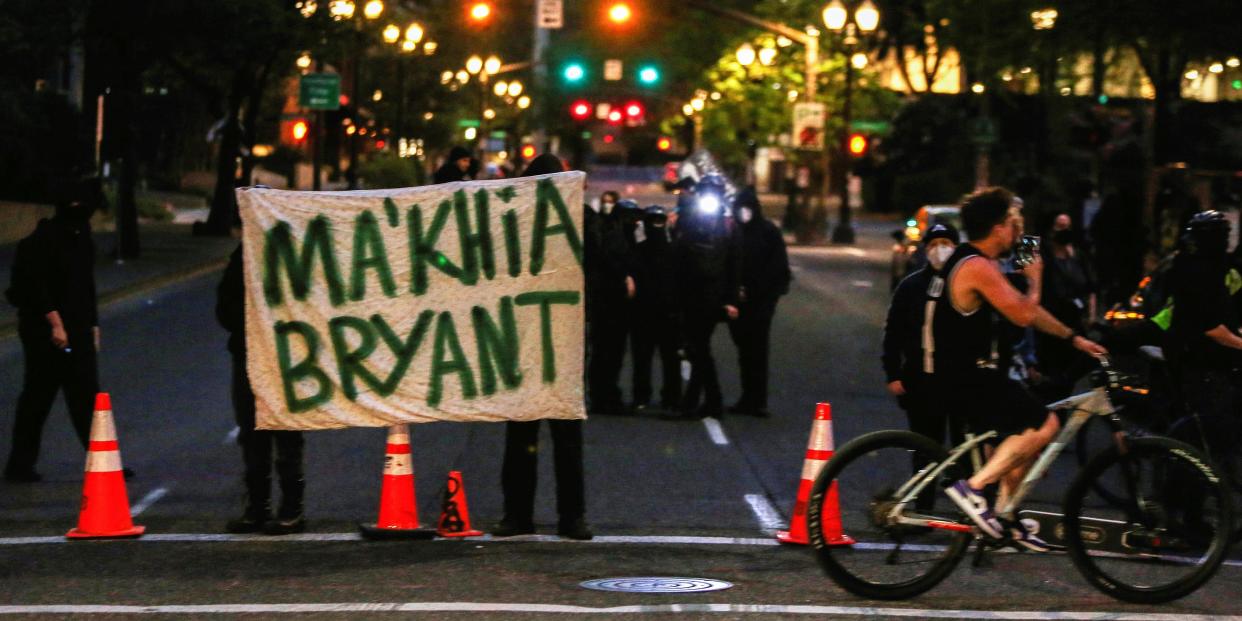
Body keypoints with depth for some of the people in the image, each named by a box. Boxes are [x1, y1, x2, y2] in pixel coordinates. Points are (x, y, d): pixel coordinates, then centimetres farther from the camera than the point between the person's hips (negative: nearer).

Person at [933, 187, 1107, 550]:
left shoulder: (974, 262, 16)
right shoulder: (979, 268, -18)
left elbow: (1027, 310, 22)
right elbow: (1024, 315, -20)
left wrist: (1074, 339, 22)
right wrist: (1035, 278, -1)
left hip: (960, 374, 10)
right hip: (966, 379, -10)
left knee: (1021, 435, 19)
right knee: (1044, 424, -14)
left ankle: (1005, 519, 22)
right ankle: (973, 487, -16)